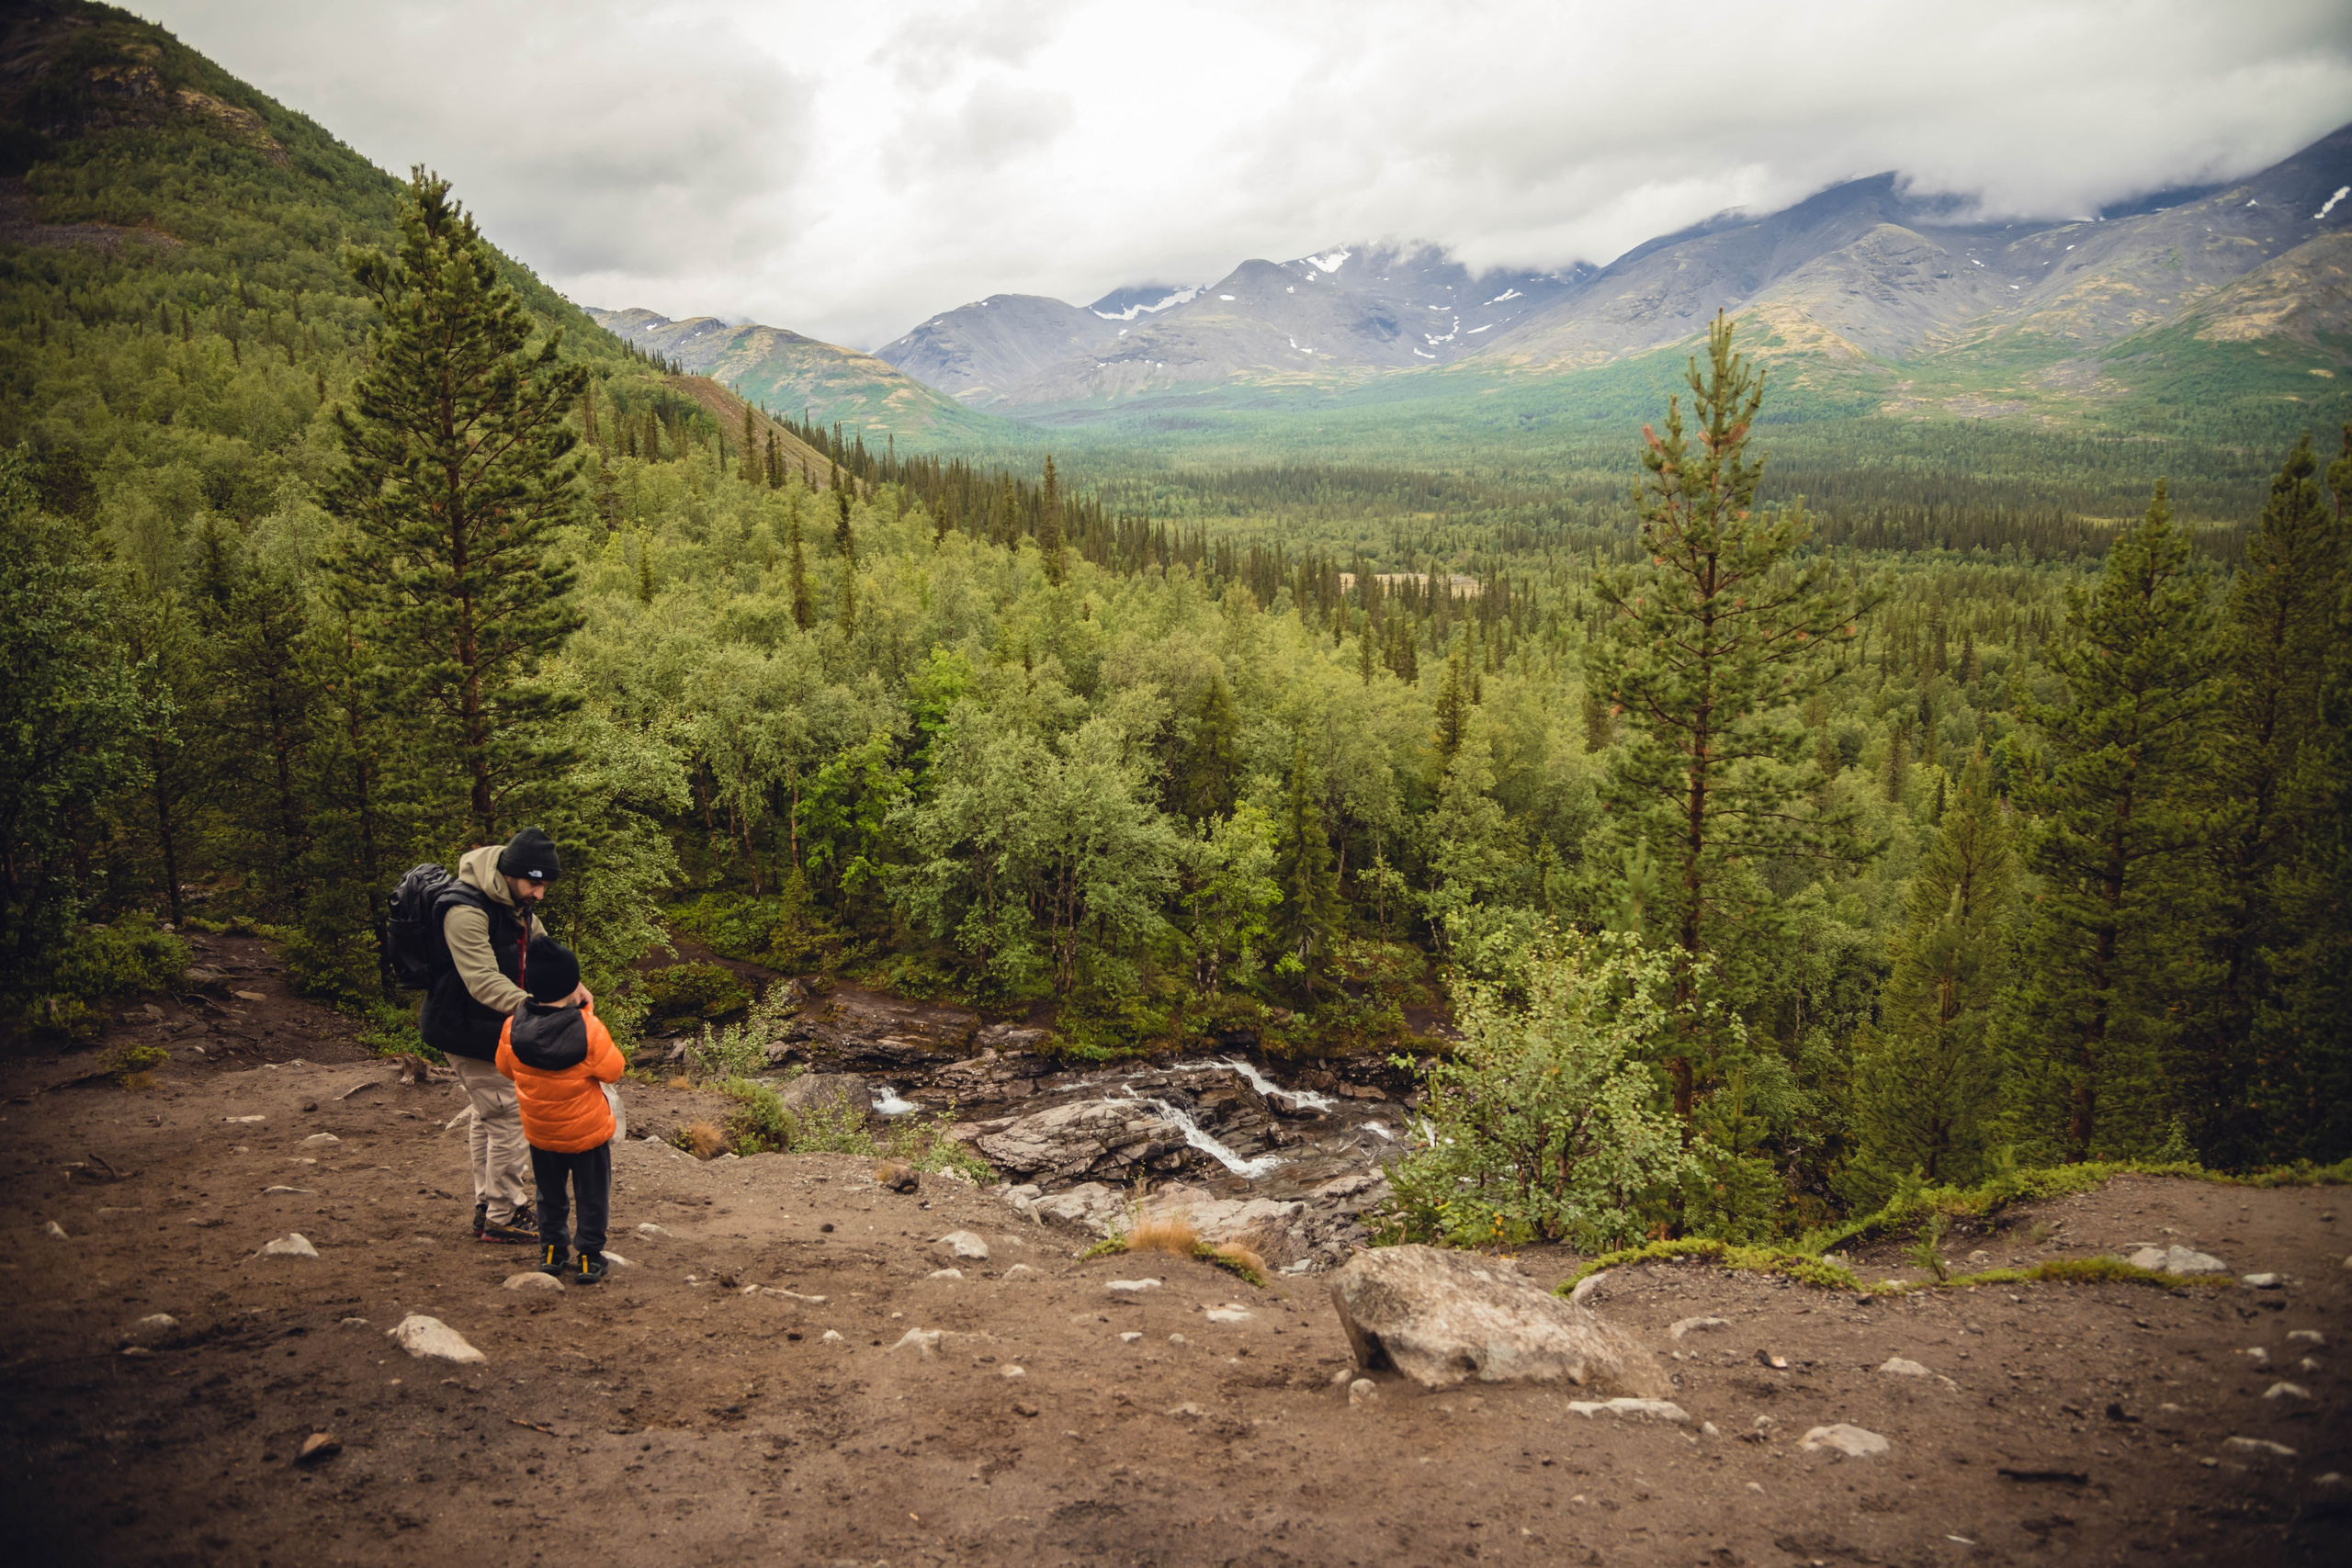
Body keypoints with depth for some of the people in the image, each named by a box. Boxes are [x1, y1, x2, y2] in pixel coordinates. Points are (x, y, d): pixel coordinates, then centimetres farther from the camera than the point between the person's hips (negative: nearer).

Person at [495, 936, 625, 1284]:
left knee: (550, 1194, 23)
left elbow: (506, 1068, 2)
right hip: (587, 1131, -3)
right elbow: (613, 1071, -13)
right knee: (592, 1196, 13)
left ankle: (551, 1252, 31)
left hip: (540, 1131, 4)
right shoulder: (588, 1030, -26)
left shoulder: (514, 1027, -15)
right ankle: (589, 1258, 19)